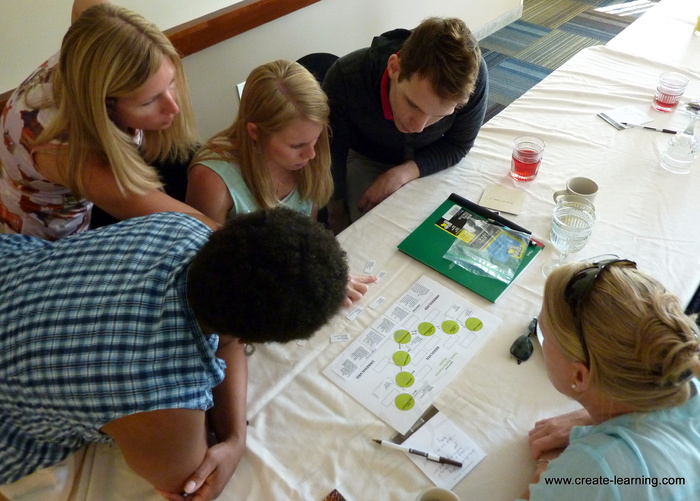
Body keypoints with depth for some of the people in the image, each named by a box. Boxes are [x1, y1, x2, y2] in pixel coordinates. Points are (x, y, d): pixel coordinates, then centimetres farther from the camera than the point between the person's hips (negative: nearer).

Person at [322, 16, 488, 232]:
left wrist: (405, 173, -31)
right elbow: (332, 152, -17)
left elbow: (458, 145, -15)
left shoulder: (473, 75, -35)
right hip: (367, 160, -1)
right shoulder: (344, 79, -36)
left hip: (431, 162, 1)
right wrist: (336, 218, -4)